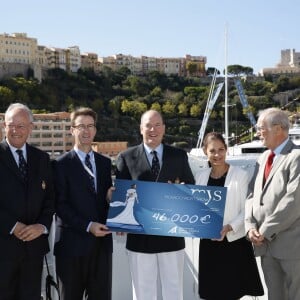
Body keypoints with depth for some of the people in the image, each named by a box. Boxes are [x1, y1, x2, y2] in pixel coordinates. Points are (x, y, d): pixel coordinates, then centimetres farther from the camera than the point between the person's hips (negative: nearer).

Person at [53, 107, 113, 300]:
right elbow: (60, 205, -8)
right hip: (73, 242, -4)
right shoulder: (62, 164, -4)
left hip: (102, 241, 4)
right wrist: (88, 226, -16)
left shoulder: (105, 163, 11)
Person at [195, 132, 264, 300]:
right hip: (209, 244, 4)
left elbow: (247, 211, -8)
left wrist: (229, 227, -21)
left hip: (235, 242, -4)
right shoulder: (201, 176, 6)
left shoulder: (241, 175, -8)